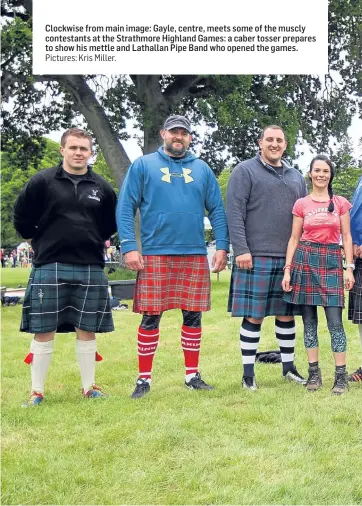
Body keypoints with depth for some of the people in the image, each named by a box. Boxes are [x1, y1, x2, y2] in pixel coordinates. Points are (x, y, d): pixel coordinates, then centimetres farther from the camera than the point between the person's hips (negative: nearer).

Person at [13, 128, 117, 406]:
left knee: (87, 331, 8)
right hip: (49, 268, -2)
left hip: (91, 270, 3)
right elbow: (22, 218, 3)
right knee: (43, 332, 1)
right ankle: (37, 391, 10)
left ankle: (89, 386, 20)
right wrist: (41, 243, 9)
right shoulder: (42, 181, -3)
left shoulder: (101, 187, 7)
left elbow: (113, 222, 19)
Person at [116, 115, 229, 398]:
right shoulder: (143, 166, 4)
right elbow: (125, 208, -1)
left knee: (193, 316, 7)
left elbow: (217, 210, 10)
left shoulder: (202, 169, 12)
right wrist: (129, 247, -11)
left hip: (195, 255, 3)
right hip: (155, 254, -2)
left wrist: (222, 246, 0)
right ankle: (144, 379, 9)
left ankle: (193, 375, 19)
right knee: (151, 317, 0)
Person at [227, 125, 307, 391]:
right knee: (253, 316, -2)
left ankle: (289, 366, 22)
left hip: (290, 258, 5)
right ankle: (248, 373, 7)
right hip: (256, 256, -5)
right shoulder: (245, 171, 0)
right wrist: (241, 249, -15)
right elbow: (234, 213, -8)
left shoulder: (296, 177, 17)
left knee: (287, 314, 11)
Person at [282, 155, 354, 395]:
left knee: (335, 320, -6)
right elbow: (294, 239, 7)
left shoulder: (341, 203, 6)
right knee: (309, 319, 4)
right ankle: (314, 372, 11)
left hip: (332, 261, -1)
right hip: (305, 260, 1)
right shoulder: (301, 204, 5)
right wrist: (287, 269, -1)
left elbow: (347, 237, 6)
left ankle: (341, 374, -3)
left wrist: (349, 267, -3)